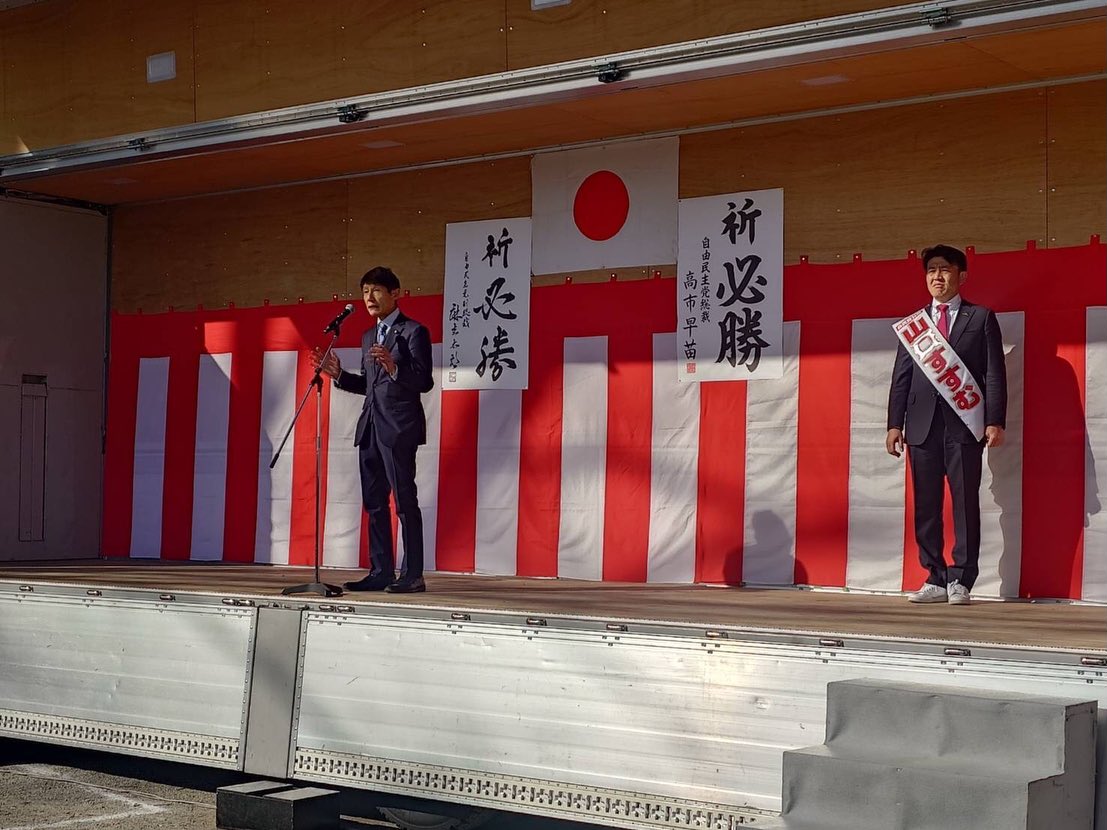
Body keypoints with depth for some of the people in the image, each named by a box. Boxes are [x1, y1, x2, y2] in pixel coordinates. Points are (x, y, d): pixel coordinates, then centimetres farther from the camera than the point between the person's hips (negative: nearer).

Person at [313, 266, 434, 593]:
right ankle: (381, 572, 13)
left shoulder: (414, 332, -5)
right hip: (370, 427, 8)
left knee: (405, 501, -7)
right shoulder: (368, 337, 19)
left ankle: (412, 575, -4)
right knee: (374, 503, 8)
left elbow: (424, 381, -12)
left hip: (398, 428, -8)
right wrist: (338, 375, 9)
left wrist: (393, 367, -27)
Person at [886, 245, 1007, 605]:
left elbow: (994, 374, 2)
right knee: (926, 506, 3)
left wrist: (995, 422, -7)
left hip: (964, 424, -3)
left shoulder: (981, 318, 8)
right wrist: (895, 424, 3)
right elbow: (901, 376, 12)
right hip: (922, 425, 3)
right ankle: (936, 579, 10)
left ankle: (960, 580, 2)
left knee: (965, 502, -2)